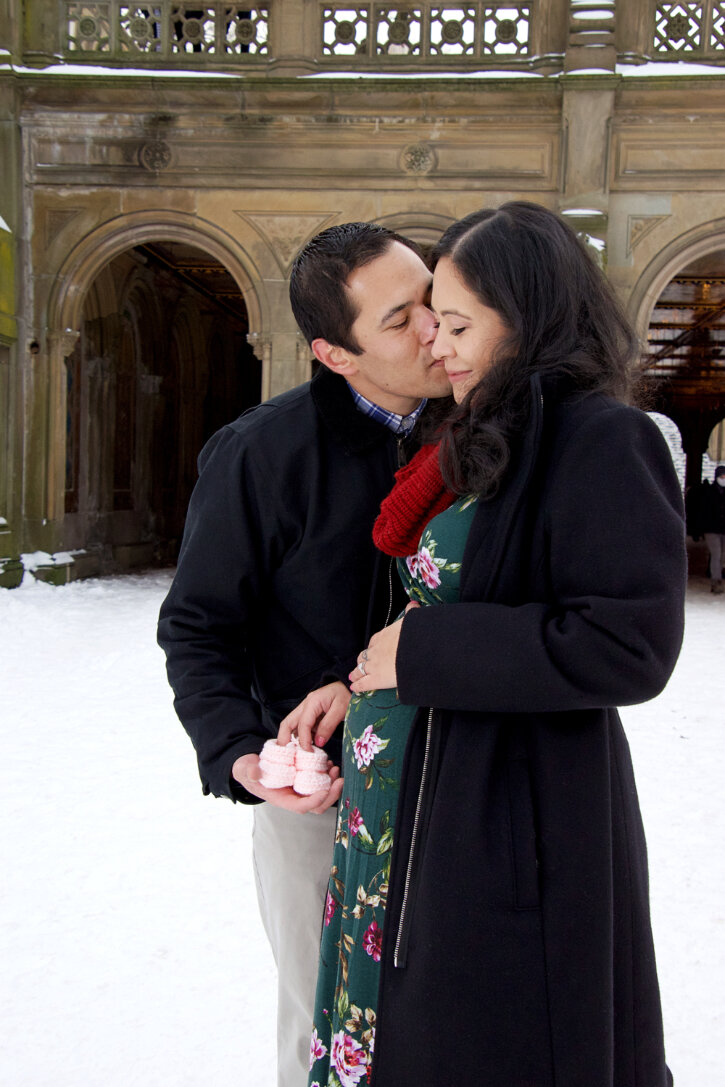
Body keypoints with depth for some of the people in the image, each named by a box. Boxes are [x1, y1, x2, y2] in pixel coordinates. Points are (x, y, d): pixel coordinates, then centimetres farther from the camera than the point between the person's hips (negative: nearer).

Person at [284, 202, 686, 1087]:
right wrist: (353, 689, 3)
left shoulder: (603, 441, -15)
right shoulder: (485, 442, 10)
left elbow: (631, 646, -23)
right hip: (411, 806, 8)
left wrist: (425, 652, -18)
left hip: (514, 826, -8)